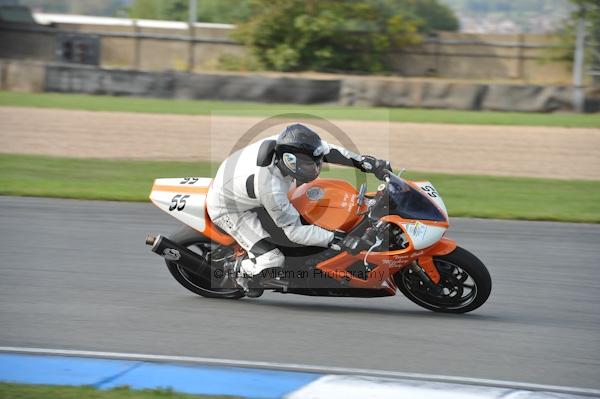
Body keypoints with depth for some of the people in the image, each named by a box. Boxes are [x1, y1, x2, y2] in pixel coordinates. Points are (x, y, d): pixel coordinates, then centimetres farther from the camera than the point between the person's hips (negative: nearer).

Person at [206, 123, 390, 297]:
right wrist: (336, 240, -35)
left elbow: (323, 149, -10)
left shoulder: (282, 143, -26)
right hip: (228, 209, -8)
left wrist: (361, 161, -15)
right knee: (272, 260, -13)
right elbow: (294, 231, -32)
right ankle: (245, 272, 19)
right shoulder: (271, 188, -42)